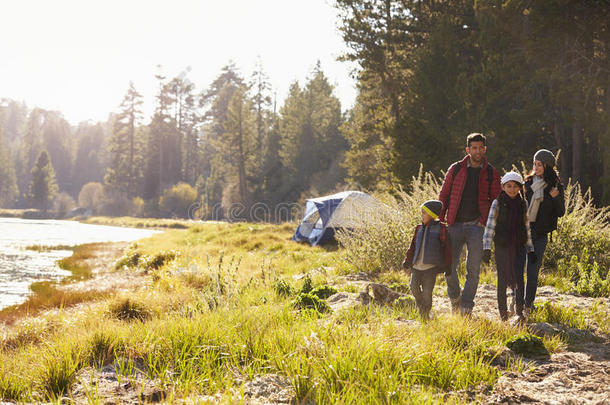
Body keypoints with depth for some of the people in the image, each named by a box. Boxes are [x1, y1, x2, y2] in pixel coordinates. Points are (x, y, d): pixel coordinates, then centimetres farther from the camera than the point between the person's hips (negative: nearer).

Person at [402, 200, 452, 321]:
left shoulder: (440, 228, -2)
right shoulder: (419, 228, 13)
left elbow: (446, 248, -1)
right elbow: (413, 246, 18)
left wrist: (447, 265, -3)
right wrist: (408, 261, 13)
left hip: (431, 267, -4)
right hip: (417, 266, 4)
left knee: (427, 291, -5)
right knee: (414, 287, -5)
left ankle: (426, 313, 13)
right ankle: (420, 306, 20)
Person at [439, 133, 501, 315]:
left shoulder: (491, 173, 6)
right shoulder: (456, 169, 7)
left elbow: (495, 201, 6)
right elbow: (444, 196, 9)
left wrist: (485, 221, -8)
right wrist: (439, 221, 2)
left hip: (477, 226, -1)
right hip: (455, 225, 1)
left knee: (473, 270, -2)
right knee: (449, 266, 0)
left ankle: (466, 308, 7)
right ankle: (455, 297, 26)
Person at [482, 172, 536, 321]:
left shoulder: (523, 204, 7)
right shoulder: (497, 203, -2)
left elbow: (526, 227, 13)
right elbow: (490, 226, -6)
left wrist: (530, 249, 11)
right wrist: (487, 248, -12)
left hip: (518, 247, 2)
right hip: (502, 247, -2)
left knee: (519, 279, 2)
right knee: (503, 280, 2)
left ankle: (519, 311, 14)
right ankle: (503, 311, 13)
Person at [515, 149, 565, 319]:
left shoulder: (555, 187, 1)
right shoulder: (528, 182, 6)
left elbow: (561, 213, 1)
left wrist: (557, 198, -17)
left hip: (540, 235, -2)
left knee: (533, 271, 1)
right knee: (517, 270, -1)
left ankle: (528, 307, 13)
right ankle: (518, 304, 14)